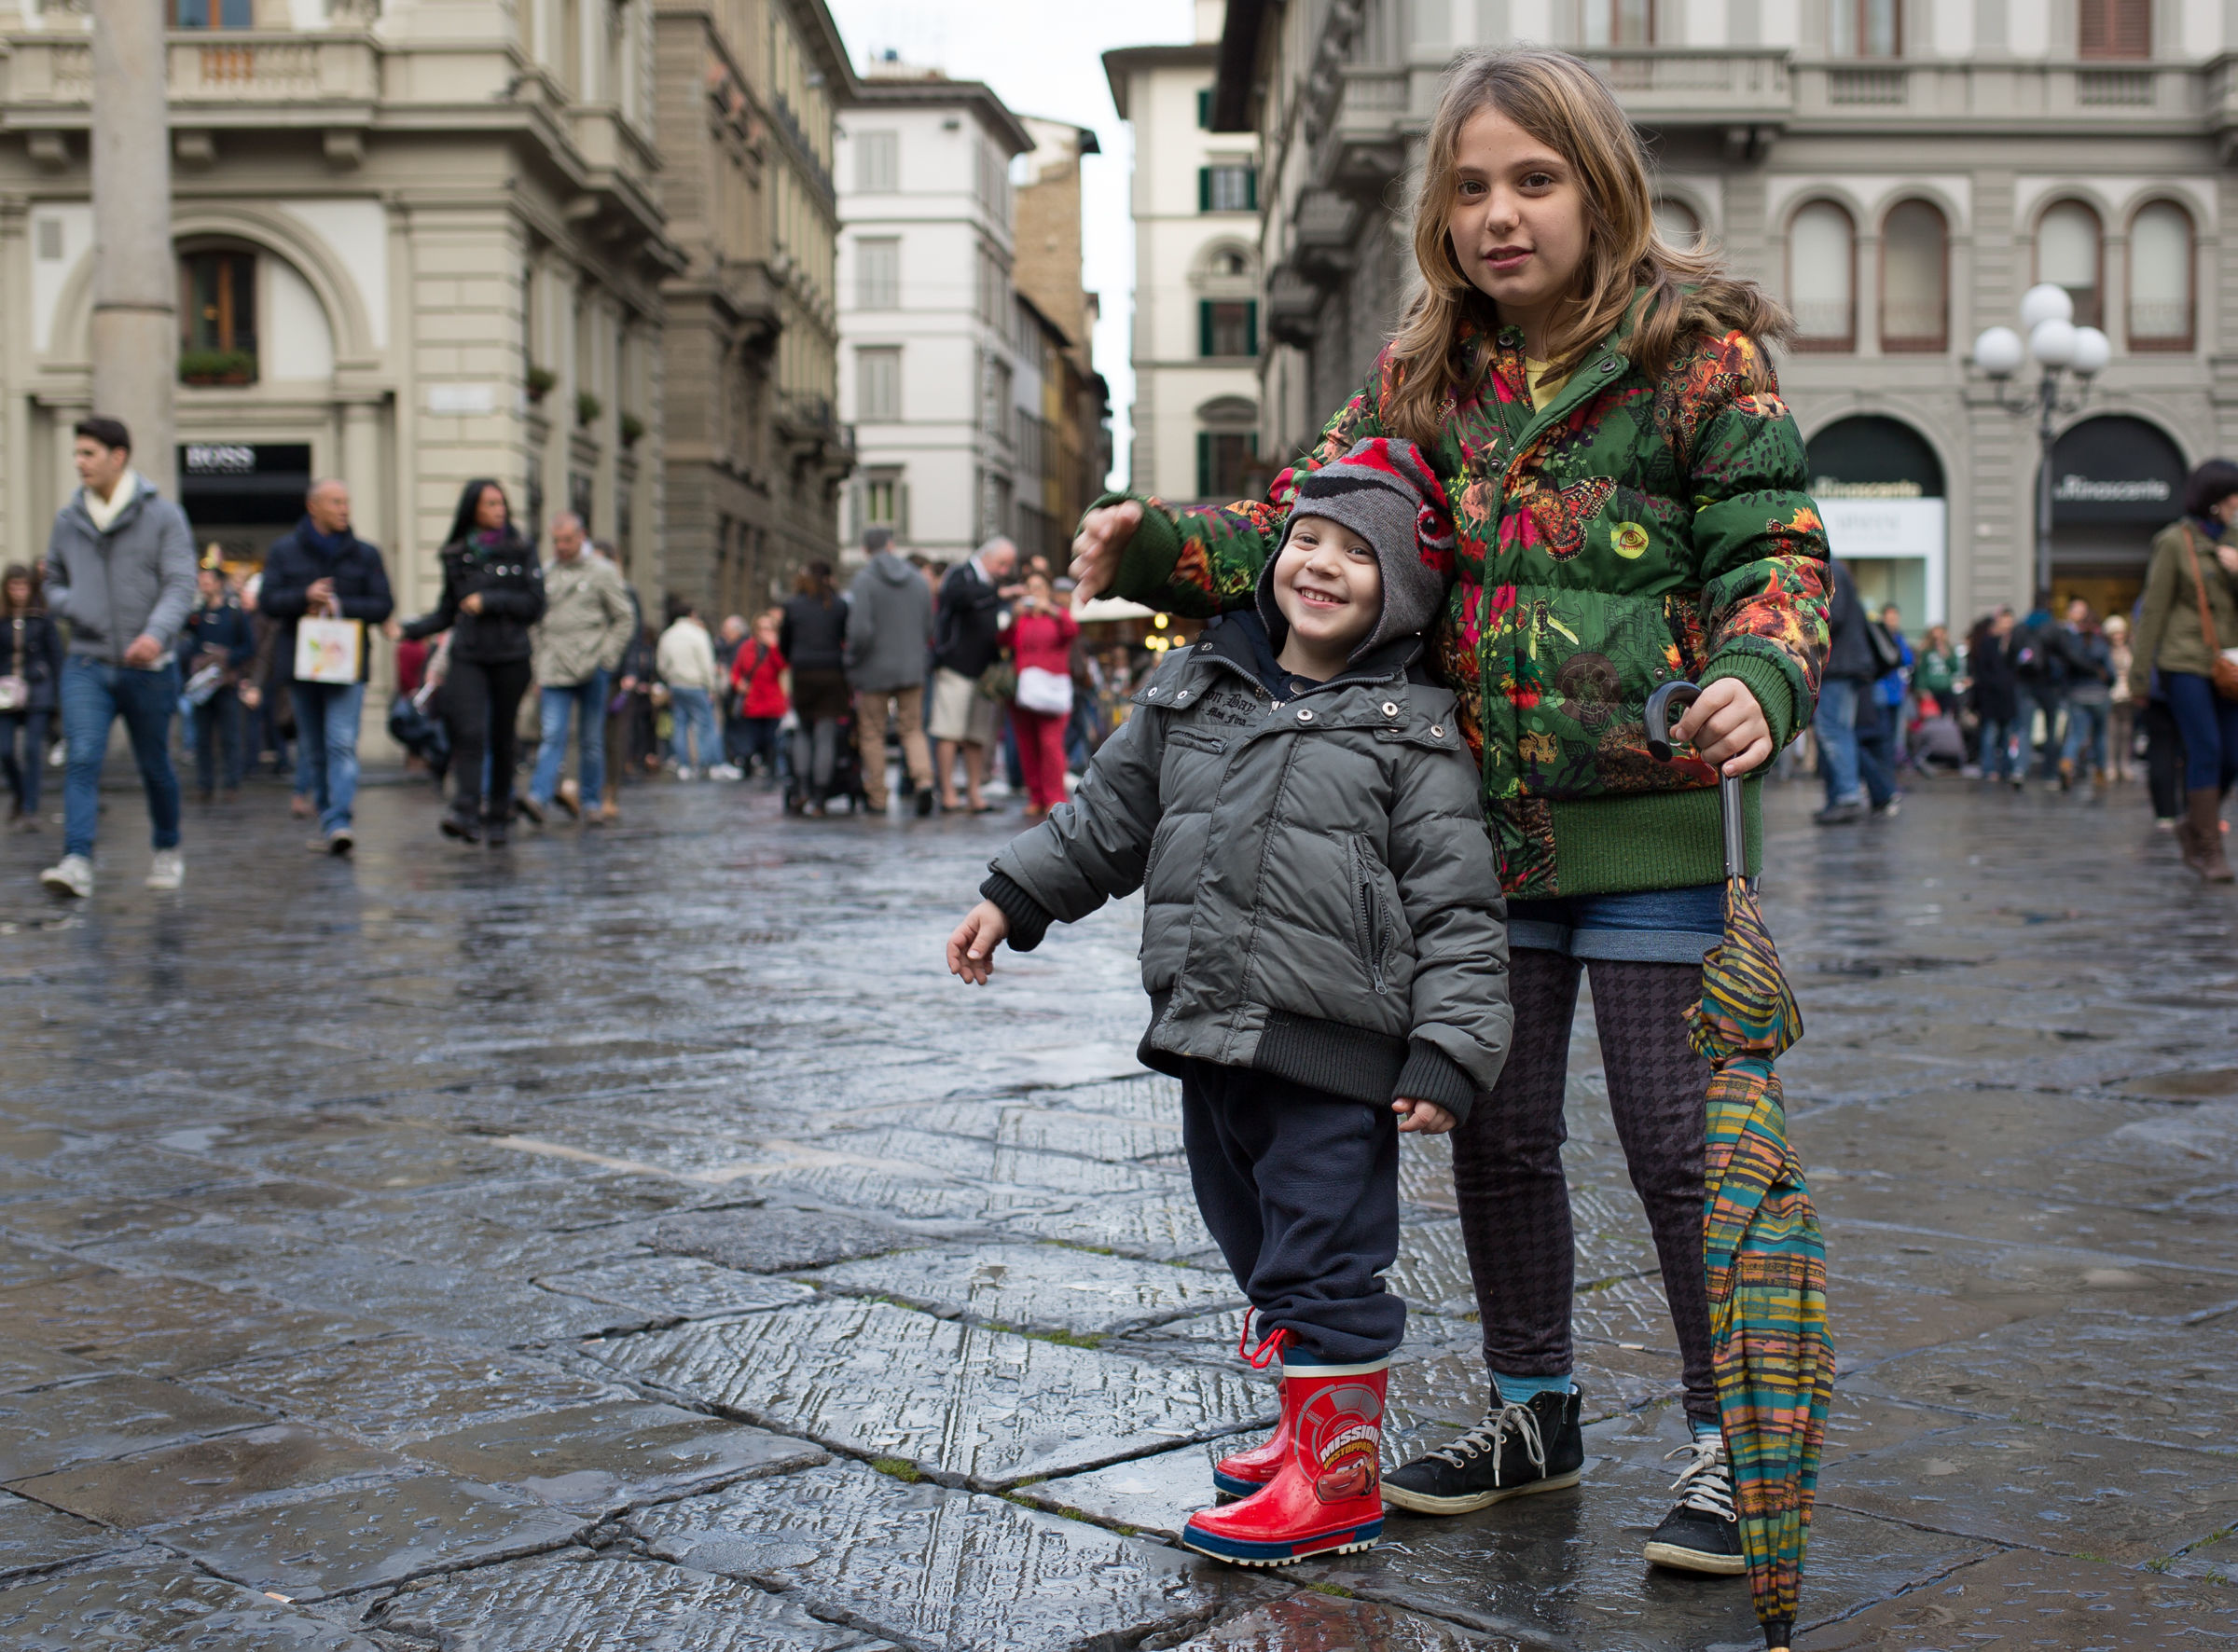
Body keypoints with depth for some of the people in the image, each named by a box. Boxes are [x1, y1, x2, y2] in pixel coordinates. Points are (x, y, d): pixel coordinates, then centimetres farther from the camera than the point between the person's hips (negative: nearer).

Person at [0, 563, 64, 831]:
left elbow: (55, 653, 5)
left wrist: (58, 690, 1)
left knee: (32, 749, -7)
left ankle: (29, 810, -4)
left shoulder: (42, 617, 2)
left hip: (37, 690, -1)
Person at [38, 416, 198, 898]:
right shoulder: (67, 520, 9)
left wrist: (157, 631, -30)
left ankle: (167, 850, 32)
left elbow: (180, 583, -11)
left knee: (154, 767, 10)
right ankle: (77, 863, -23)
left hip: (148, 666, -2)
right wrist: (71, 606, -3)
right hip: (85, 664, 2)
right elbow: (53, 583, 21)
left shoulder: (162, 515, -2)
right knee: (83, 758, -15)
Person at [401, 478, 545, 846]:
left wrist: (489, 601, -8)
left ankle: (497, 817, 13)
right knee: (469, 733, -15)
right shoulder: (456, 556, 11)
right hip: (468, 657, 0)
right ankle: (465, 814, -24)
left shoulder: (522, 551, 6)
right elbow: (447, 612, 15)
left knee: (502, 739, 3)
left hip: (511, 657, 0)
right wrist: (409, 630, 1)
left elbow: (535, 604, 0)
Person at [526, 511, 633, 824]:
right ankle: (538, 798, -22)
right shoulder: (544, 573, 13)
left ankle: (590, 802, 11)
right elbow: (538, 623, 18)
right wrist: (539, 670, 11)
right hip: (554, 669, 2)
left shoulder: (602, 572, 5)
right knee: (552, 736, -11)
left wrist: (606, 658, -5)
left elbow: (625, 618, 5)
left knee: (591, 740, 4)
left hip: (591, 668, -2)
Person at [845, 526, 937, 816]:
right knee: (913, 729, 10)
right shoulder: (917, 579, 5)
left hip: (875, 670, -4)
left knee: (872, 735, 7)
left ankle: (876, 798, 10)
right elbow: (929, 628, 7)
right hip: (912, 669, 4)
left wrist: (852, 662, -5)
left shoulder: (865, 580, -12)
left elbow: (860, 631, -19)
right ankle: (924, 779, -14)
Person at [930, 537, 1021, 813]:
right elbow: (959, 595, -25)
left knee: (979, 736, 4)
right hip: (955, 664, -6)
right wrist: (999, 594, -31)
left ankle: (974, 793, 7)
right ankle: (948, 793, -5)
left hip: (985, 670, 6)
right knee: (949, 732, -7)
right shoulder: (961, 575, -1)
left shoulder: (998, 585, 20)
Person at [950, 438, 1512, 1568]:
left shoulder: (1411, 734, -5)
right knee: (1260, 1253, 18)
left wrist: (1448, 1054, -14)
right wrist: (1012, 899, 17)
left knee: (1322, 1268, -2)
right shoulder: (1194, 691, 11)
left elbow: (1457, 909, -8)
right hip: (1208, 1040, 6)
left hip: (1333, 1059, -6)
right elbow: (1107, 817, 21)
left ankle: (1339, 1484, 10)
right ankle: (1313, 1434, 34)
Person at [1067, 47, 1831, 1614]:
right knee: (1498, 1134, 15)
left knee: (1678, 1143, 1)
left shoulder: (1698, 355, -7)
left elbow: (1776, 554, -10)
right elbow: (1301, 519, 5)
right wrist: (1156, 545, -12)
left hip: (1653, 822, -5)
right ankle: (1533, 1412, 34)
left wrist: (1754, 687, -31)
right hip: (1481, 829, 5)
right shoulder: (1422, 378, 7)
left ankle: (1728, 1442, 19)